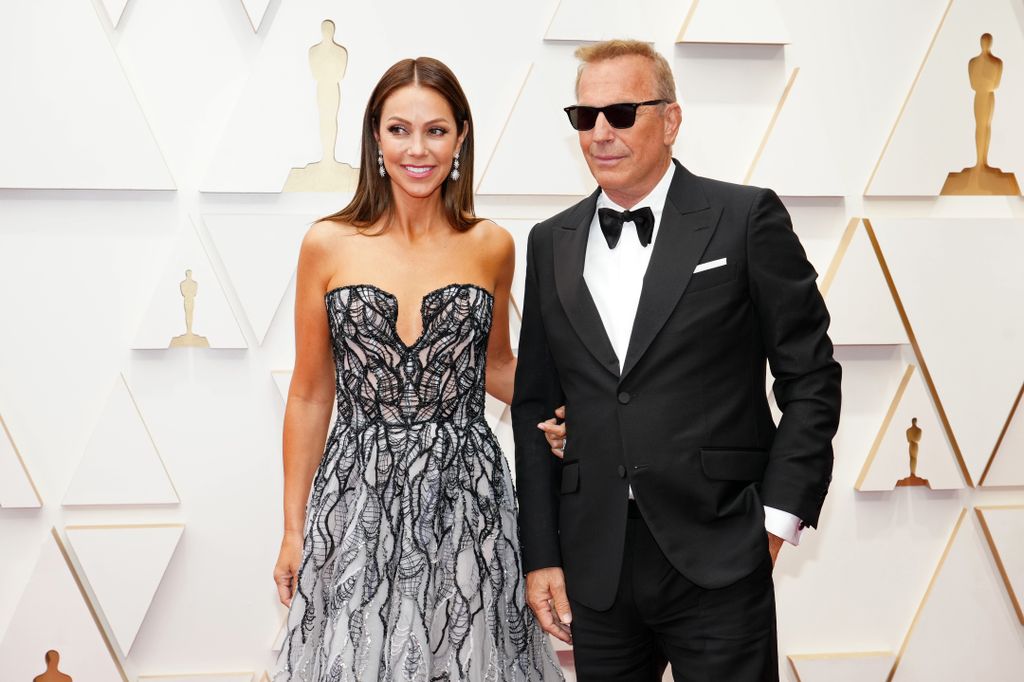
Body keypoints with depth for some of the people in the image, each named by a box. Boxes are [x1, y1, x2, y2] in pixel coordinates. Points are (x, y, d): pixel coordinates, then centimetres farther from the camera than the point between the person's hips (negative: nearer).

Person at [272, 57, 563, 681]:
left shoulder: (491, 247, 1)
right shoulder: (328, 246, -2)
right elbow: (310, 395, 4)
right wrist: (294, 529, 6)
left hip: (467, 497, 1)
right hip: (357, 498, -1)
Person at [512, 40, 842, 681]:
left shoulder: (746, 219, -2)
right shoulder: (551, 244, 10)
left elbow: (811, 377, -1)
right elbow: (535, 406, 11)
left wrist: (780, 516, -7)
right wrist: (541, 555, 7)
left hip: (718, 559, -3)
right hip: (595, 567, 4)